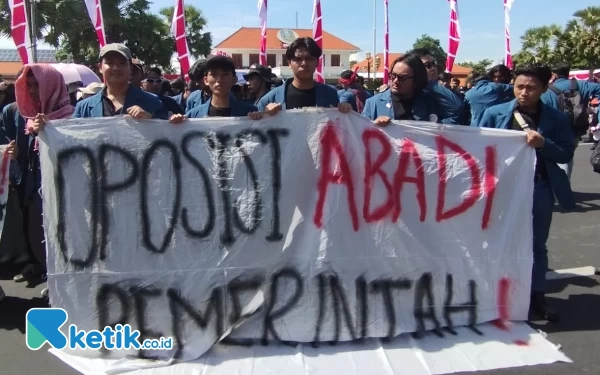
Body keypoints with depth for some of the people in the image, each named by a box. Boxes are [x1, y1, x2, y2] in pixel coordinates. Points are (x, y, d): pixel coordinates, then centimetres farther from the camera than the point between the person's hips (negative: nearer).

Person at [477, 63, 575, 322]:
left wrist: (544, 144, -18)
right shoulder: (495, 114, -3)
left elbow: (566, 154, -1)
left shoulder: (557, 119, 0)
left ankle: (537, 296, 27)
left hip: (540, 189, 1)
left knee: (537, 245, 13)